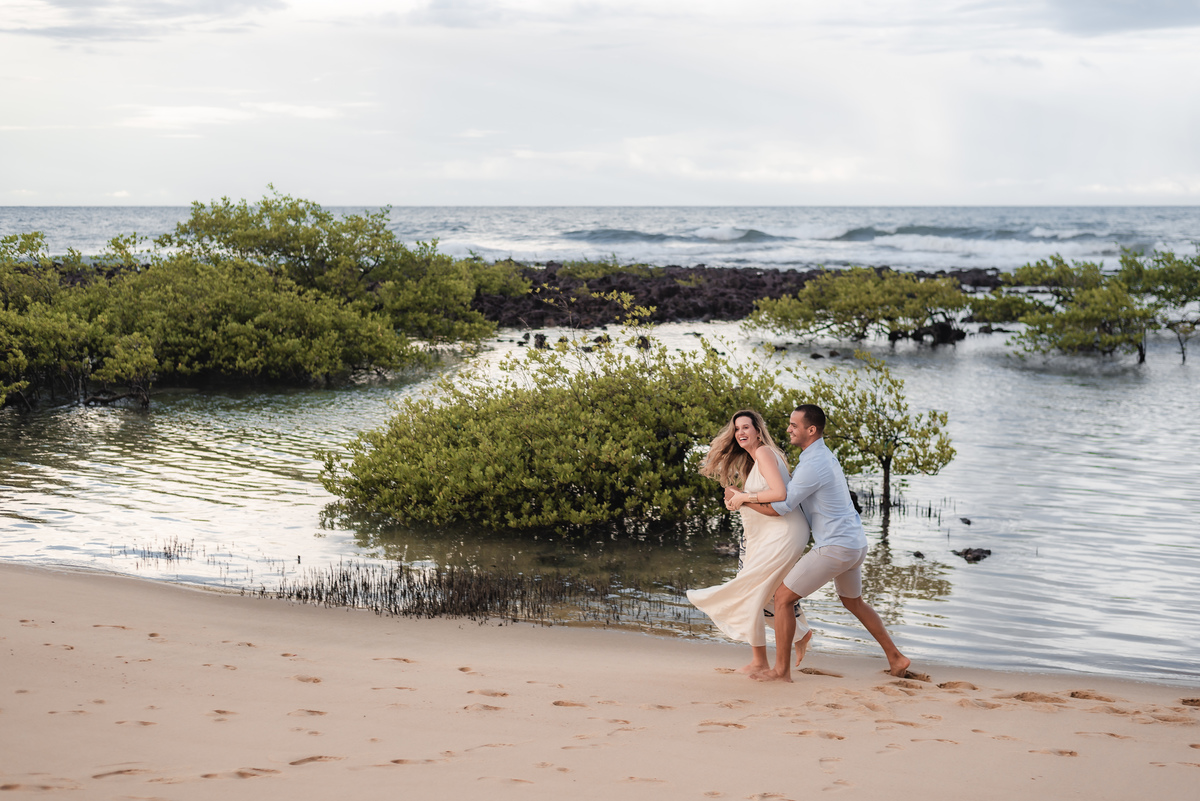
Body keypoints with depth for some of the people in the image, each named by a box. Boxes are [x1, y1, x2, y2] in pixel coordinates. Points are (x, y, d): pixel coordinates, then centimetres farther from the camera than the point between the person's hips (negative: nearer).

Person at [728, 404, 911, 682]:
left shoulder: (813, 465, -19)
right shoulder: (824, 455, 14)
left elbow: (780, 507, -16)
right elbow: (792, 488, 27)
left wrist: (743, 500, -3)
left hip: (834, 547, -10)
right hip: (856, 543, 10)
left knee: (783, 596, -2)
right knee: (852, 601, 30)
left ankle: (781, 670, 3)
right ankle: (895, 658, 35)